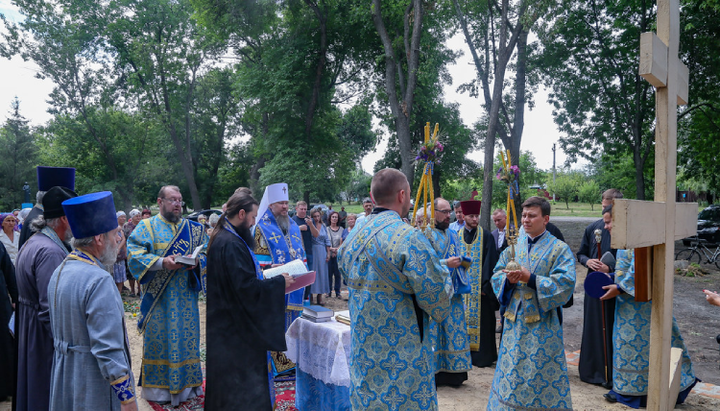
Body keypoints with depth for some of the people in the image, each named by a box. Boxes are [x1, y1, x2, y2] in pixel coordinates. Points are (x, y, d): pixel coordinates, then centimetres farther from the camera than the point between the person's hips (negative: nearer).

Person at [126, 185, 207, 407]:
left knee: (186, 336, 7)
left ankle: (186, 384, 20)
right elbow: (134, 254, -9)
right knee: (158, 337, 3)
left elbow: (207, 252, 9)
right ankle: (157, 387, 17)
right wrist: (161, 262, -22)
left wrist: (197, 261, -13)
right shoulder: (147, 226, 1)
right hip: (158, 297, -3)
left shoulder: (193, 228, 11)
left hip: (185, 296, 3)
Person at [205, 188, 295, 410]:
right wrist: (280, 281, -16)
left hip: (227, 323, 10)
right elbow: (247, 287, -27)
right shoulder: (231, 244, -24)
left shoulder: (223, 237, 8)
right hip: (236, 327, -10)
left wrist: (263, 271, 10)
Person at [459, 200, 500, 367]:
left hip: (480, 289, -3)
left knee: (481, 321, -1)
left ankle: (483, 356, 8)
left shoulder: (486, 237, -2)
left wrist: (486, 286, -13)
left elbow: (489, 263, -6)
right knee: (464, 320, 7)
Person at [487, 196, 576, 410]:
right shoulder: (515, 246, 9)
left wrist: (530, 279, -22)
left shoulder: (560, 249, -4)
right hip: (515, 320, 4)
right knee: (511, 374, 11)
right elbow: (497, 274, 9)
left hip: (543, 324, -4)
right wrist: (508, 279, -13)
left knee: (542, 374, 3)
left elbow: (564, 284, -15)